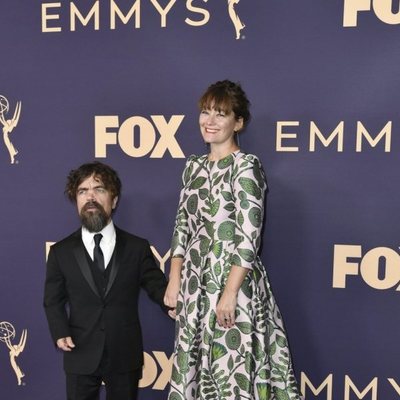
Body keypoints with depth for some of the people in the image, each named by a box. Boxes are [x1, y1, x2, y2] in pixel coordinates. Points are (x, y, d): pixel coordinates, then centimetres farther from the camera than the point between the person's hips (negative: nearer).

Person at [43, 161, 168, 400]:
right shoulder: (61, 251, 2)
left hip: (125, 354, 0)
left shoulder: (137, 247, 0)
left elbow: (157, 286, -1)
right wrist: (60, 333, -10)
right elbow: (53, 299, 6)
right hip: (80, 354, 0)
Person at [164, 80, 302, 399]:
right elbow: (183, 225, 12)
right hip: (196, 282, 7)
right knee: (195, 364, 14)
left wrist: (230, 293, -20)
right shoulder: (194, 166, 10)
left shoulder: (246, 166, -10)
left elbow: (249, 236, -16)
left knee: (234, 369, 2)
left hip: (233, 279, -6)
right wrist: (175, 280, 6)